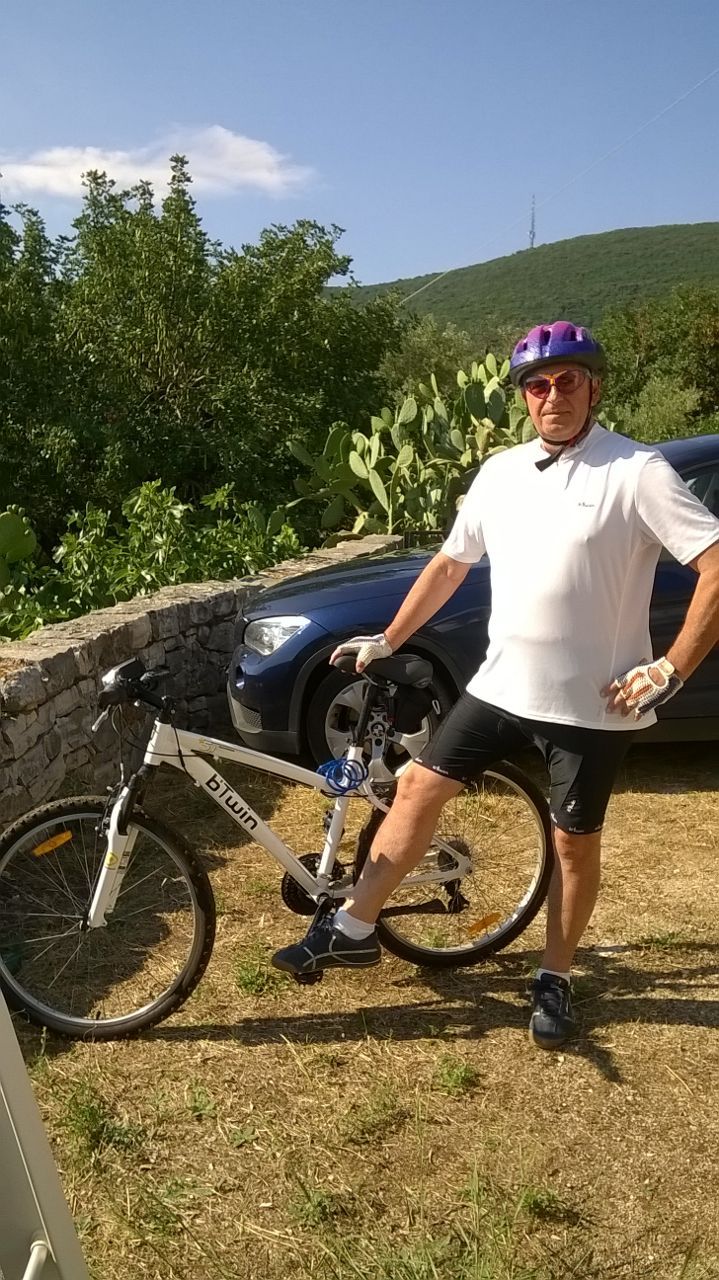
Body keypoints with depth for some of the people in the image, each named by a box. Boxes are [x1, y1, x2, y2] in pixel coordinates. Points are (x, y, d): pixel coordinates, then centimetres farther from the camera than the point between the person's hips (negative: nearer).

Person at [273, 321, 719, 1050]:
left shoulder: (636, 472, -12)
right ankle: (353, 930, 19)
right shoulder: (500, 473, 5)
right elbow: (450, 564, 15)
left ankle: (554, 982, 30)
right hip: (501, 686, 5)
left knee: (574, 845, 10)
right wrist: (387, 641, 14)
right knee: (418, 788, 5)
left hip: (591, 704, -5)